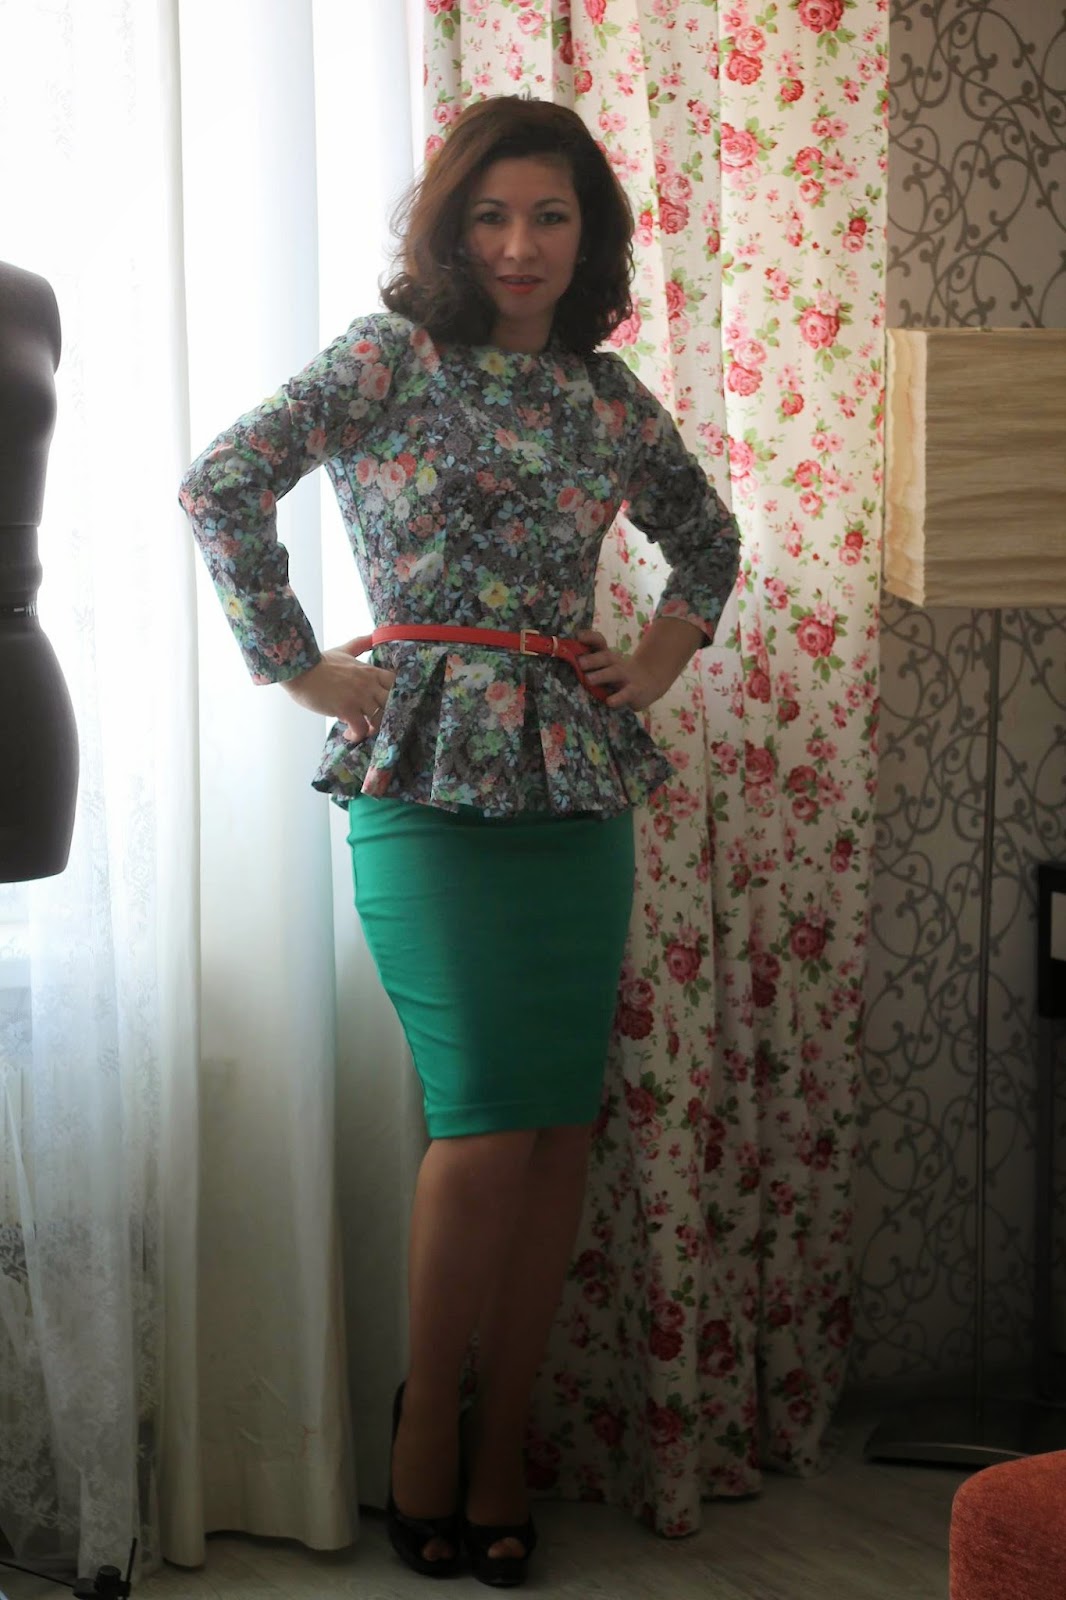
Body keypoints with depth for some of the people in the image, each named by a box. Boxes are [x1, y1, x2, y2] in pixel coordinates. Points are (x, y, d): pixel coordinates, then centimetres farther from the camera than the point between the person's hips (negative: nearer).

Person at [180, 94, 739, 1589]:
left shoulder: (607, 392, 14)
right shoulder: (389, 355, -1)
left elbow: (708, 537, 28)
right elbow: (221, 486, -8)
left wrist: (657, 663, 13)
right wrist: (302, 668, -7)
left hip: (577, 781, 5)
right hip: (428, 781, -5)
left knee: (561, 1124, 3)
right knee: (487, 1121, -9)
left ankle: (500, 1452, 16)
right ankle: (426, 1437, 11)